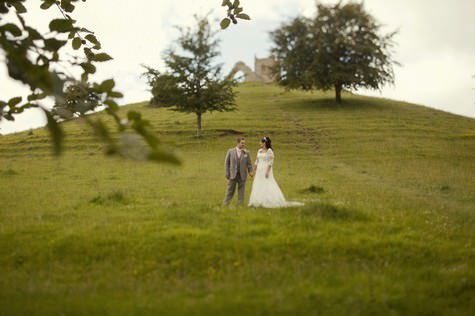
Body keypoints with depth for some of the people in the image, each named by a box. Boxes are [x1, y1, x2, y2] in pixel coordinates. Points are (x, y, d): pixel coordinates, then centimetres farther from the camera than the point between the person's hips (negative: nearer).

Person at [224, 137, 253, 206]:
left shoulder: (246, 153, 4)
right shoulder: (230, 151, 2)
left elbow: (249, 164, 5)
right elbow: (227, 162, 4)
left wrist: (250, 171, -11)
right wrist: (226, 173, -2)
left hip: (242, 175, 1)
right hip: (232, 174, -1)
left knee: (241, 191, 4)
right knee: (230, 191, 2)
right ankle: (226, 205, 9)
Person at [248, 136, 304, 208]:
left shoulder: (269, 151, -10)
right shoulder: (259, 151, 12)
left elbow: (270, 162, -16)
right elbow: (257, 161, 15)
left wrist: (267, 171, -22)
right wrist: (254, 170, 13)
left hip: (266, 170, -8)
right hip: (259, 171, 8)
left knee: (268, 186, -10)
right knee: (257, 186, 6)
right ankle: (259, 202, 10)